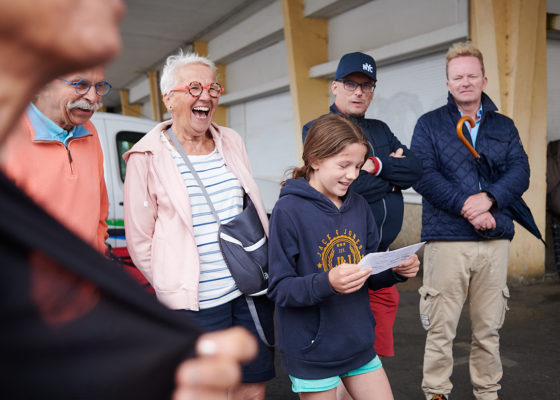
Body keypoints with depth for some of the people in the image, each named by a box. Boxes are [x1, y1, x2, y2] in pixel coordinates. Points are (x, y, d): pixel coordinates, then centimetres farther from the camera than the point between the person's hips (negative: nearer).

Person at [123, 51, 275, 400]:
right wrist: (175, 287, -3)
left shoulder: (232, 142, 9)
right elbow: (139, 240, -4)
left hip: (253, 290, 5)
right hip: (197, 303, -4)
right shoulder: (148, 157, -6)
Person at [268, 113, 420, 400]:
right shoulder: (289, 210, -15)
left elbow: (370, 276, 10)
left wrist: (396, 270, -10)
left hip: (359, 343, 6)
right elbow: (279, 289, -17)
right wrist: (327, 283, -33)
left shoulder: (359, 206, 4)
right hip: (312, 349, -5)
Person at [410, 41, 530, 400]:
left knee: (489, 329, 11)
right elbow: (424, 175, -7)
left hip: (496, 240, 3)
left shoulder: (504, 126, 15)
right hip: (447, 239, -3)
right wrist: (467, 208, -15)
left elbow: (520, 172, 2)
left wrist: (489, 198, -16)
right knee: (441, 328, 1)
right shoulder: (429, 124, 6)